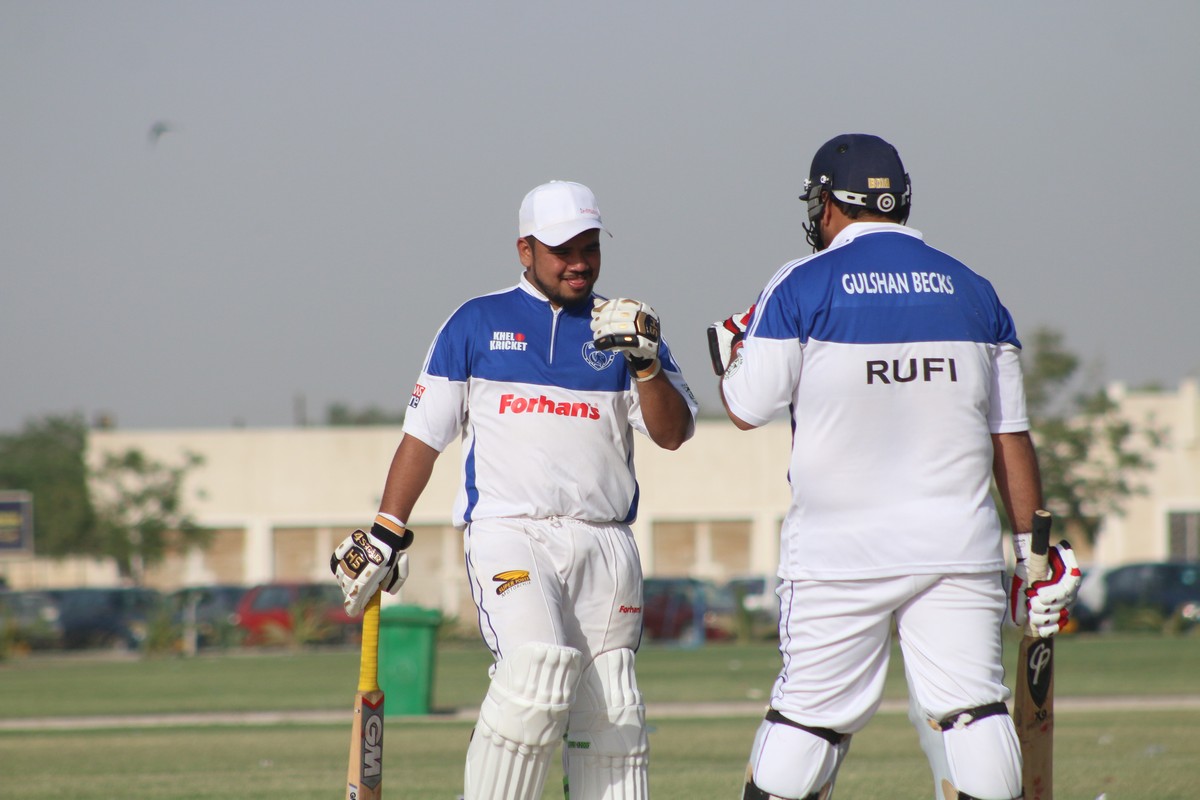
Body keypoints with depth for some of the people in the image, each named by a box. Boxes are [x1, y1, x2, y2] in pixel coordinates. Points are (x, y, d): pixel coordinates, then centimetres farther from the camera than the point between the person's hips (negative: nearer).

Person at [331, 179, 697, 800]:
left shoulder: (624, 326, 13)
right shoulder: (476, 324, 10)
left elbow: (673, 433, 4)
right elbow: (425, 431, 11)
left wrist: (645, 363, -13)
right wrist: (386, 533, 5)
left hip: (604, 544, 3)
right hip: (506, 533, -3)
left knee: (609, 712, 2)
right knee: (538, 663, -27)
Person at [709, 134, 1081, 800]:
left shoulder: (801, 287, -1)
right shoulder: (972, 292, 9)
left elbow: (748, 409, -1)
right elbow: (1010, 437, 10)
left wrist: (730, 350, 19)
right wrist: (1035, 546, 14)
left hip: (840, 549, -2)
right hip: (959, 546, 2)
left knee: (810, 711, 5)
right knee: (971, 710, -2)